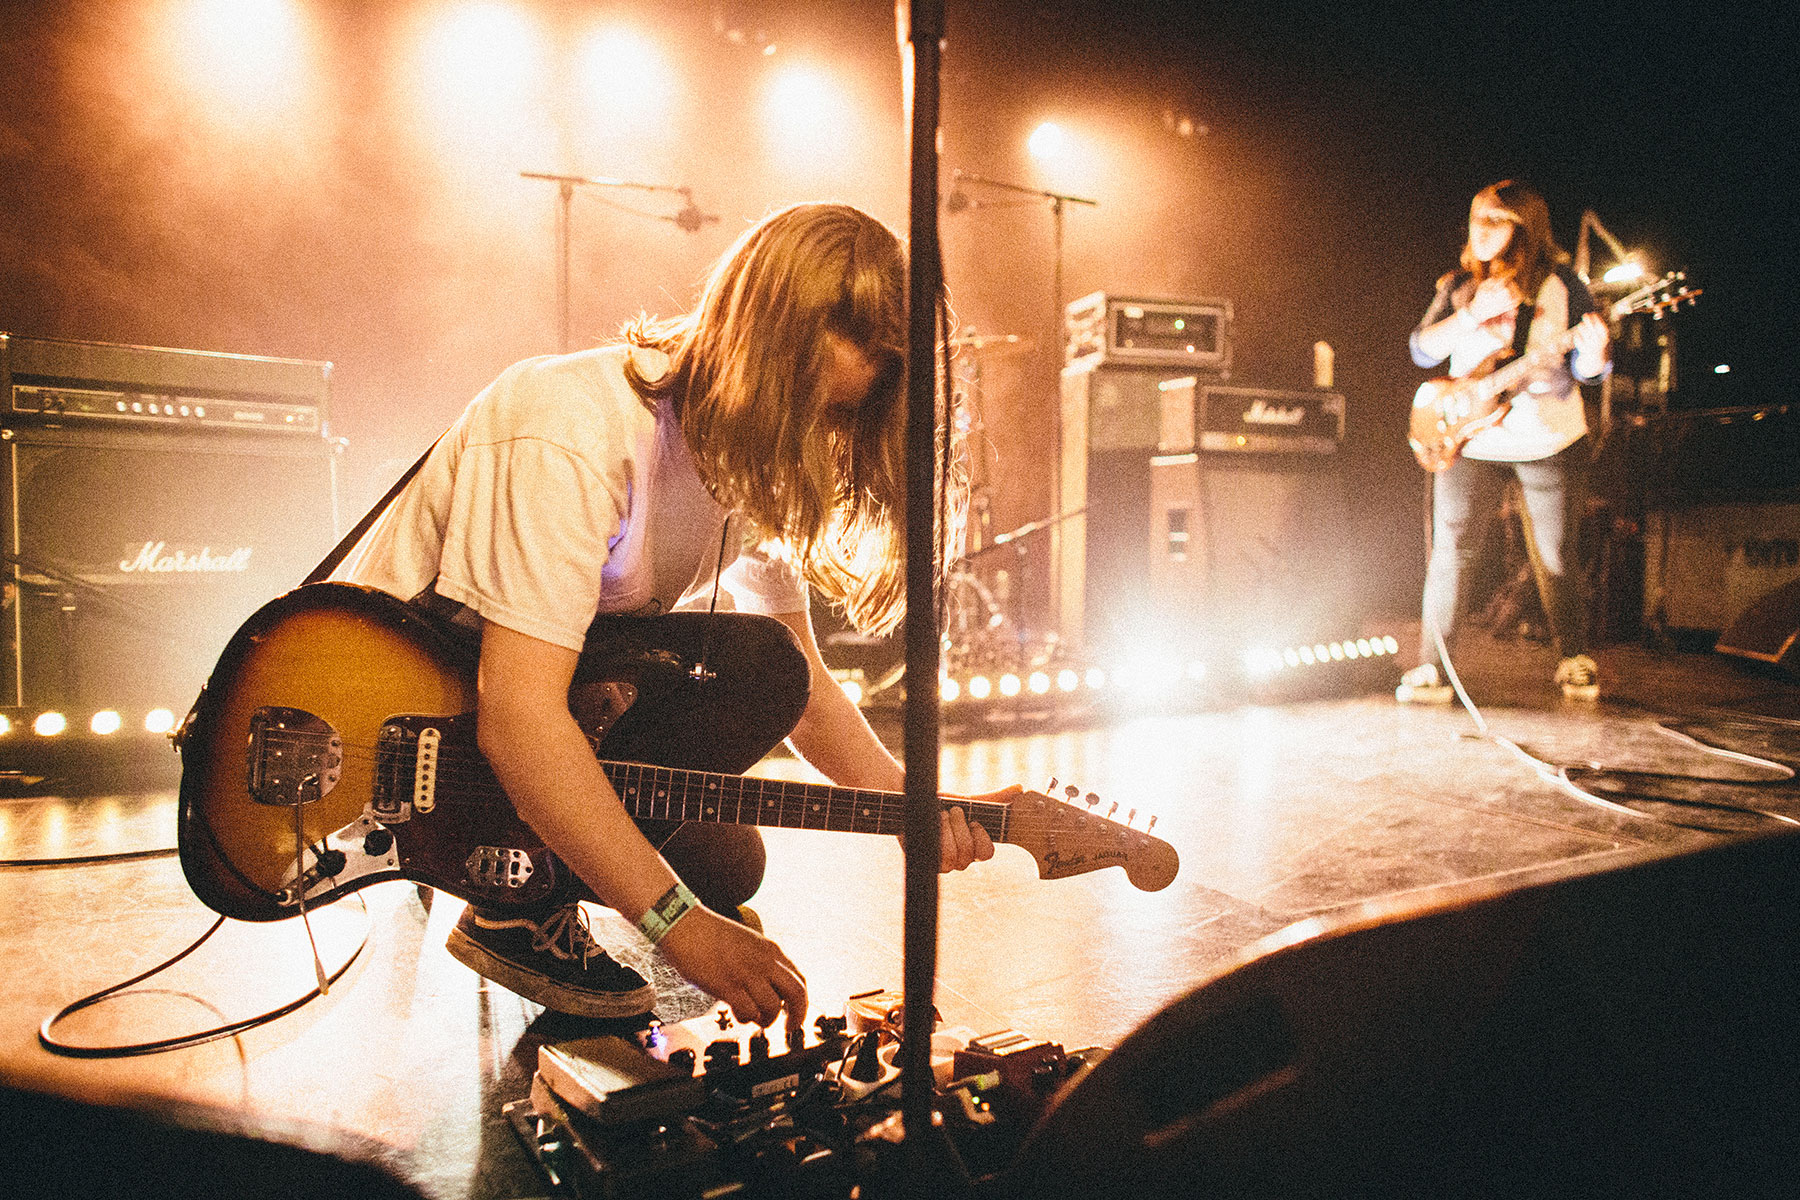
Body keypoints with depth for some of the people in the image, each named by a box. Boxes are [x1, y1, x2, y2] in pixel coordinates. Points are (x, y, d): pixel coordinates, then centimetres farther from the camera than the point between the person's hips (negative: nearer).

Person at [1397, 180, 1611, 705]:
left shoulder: (1559, 283, 0)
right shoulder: (1459, 285, 6)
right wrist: (1473, 314, -18)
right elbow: (1422, 350, -5)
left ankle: (1574, 661, 24)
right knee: (1450, 549, -4)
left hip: (1551, 444, -1)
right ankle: (1430, 667, 3)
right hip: (1471, 441, 1)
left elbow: (1588, 368, -1)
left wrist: (1591, 350, -23)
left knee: (1556, 556, 6)